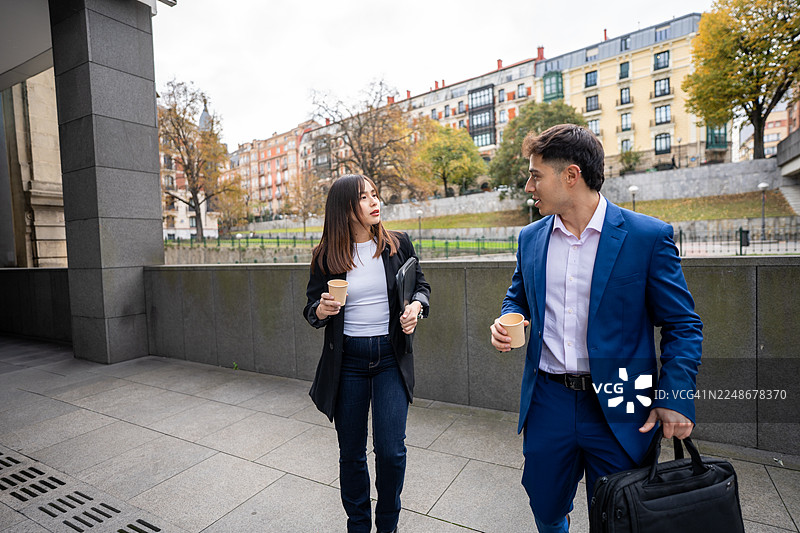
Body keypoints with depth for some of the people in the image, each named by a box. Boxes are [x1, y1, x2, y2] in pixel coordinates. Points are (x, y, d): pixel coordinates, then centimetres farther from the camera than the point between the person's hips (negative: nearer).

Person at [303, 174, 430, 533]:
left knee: (391, 449, -2)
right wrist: (321, 310, -17)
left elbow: (420, 285, 10)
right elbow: (311, 308, 6)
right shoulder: (326, 257, -3)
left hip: (391, 357, 0)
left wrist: (416, 306, -11)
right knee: (351, 453, 12)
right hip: (347, 360, 1)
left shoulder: (398, 245, -1)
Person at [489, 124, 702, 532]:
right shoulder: (530, 238, 3)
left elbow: (683, 326, -4)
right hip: (547, 402, 4)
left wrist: (675, 397, -14)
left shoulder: (648, 236, -9)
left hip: (617, 408, -3)